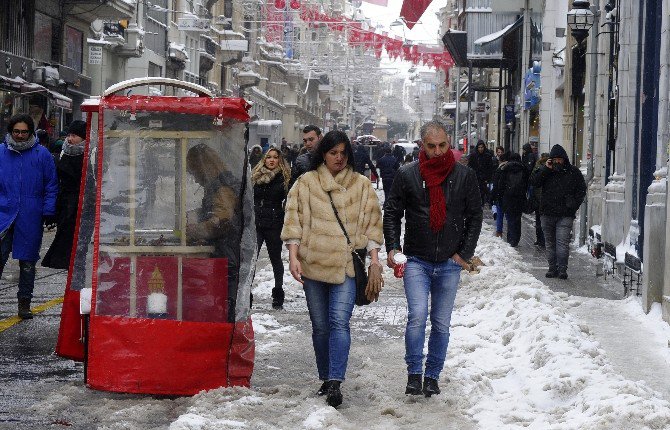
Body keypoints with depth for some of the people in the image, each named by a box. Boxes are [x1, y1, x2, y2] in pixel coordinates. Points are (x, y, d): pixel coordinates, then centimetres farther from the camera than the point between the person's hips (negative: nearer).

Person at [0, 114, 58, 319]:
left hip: (31, 219, 0)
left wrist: (49, 213, -1)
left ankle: (24, 303, 17)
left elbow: (51, 186, 5)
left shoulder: (42, 154, 2)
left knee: (27, 261, 8)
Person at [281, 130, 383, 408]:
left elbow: (372, 222, 11)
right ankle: (326, 379, 21)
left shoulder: (361, 185, 10)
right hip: (313, 264, 1)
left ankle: (335, 382, -22)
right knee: (320, 326, 9)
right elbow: (294, 219, 2)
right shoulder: (306, 183, 6)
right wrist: (293, 256, -7)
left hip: (346, 264, -1)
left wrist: (374, 258, 3)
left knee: (339, 322, -16)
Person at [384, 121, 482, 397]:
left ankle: (432, 376, 19)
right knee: (417, 315, -16)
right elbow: (392, 213, 6)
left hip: (449, 263, 2)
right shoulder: (407, 174, -1)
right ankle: (414, 373, -5)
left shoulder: (465, 176, 1)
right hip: (417, 260, -1)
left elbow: (474, 217, 7)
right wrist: (392, 247, -5)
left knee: (441, 323, 7)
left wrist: (465, 253, -1)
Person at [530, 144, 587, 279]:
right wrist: (545, 169, -12)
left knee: (562, 242, -12)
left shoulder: (573, 172, 5)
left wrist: (574, 204, -1)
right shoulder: (545, 171, 7)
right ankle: (553, 268, 16)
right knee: (550, 243, 8)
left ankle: (562, 269, -13)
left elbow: (581, 190, 10)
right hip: (547, 213, 3)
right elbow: (533, 182, -6)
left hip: (565, 214, -3)